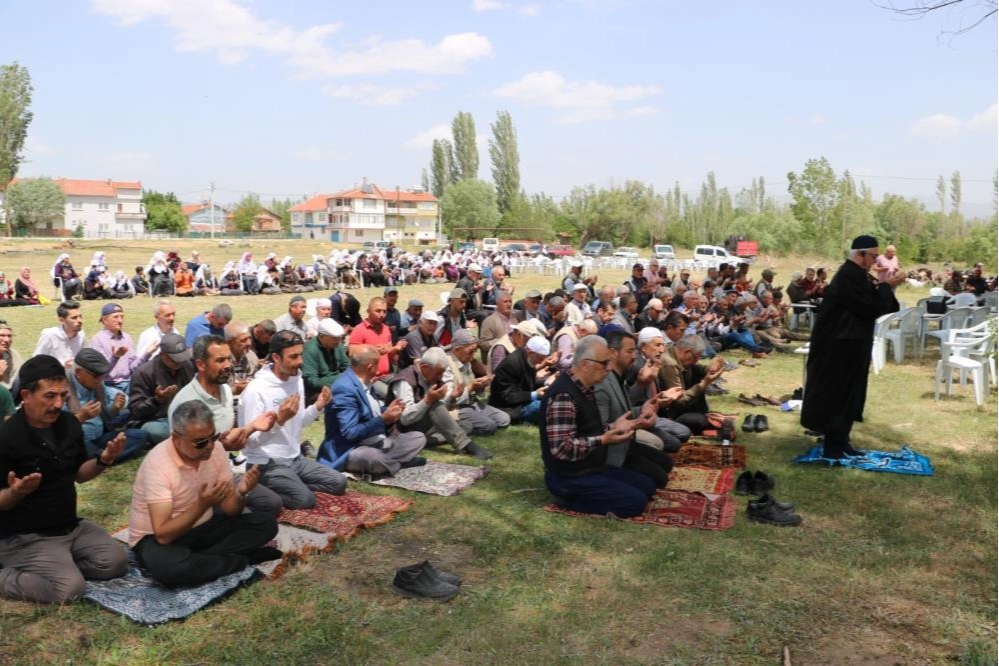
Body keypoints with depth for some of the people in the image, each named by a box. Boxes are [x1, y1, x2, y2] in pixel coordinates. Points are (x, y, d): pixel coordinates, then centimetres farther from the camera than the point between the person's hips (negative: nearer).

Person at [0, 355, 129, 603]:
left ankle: (59, 564, 11)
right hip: (24, 537, -7)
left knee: (116, 562, -4)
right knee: (70, 587, -23)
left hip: (71, 525, 7)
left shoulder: (69, 424, 0)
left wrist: (103, 461, -8)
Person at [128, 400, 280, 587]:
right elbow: (163, 535, -31)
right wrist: (202, 504, -42)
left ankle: (197, 560, -17)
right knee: (168, 566, -40)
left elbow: (230, 510, -5)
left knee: (265, 523, -11)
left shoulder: (215, 448, -10)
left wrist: (241, 492, -27)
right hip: (157, 537, -5)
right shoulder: (157, 464, -27)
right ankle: (242, 561, -17)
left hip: (201, 528, 5)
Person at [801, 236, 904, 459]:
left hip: (847, 344, 11)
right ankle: (833, 445, 7)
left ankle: (838, 441, 24)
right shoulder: (849, 276, -20)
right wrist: (887, 286, -12)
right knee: (839, 394, -2)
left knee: (847, 393, 15)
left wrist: (885, 286, 3)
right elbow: (869, 308, -21)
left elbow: (869, 303, 15)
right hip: (841, 346, -11)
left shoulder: (855, 274, 12)